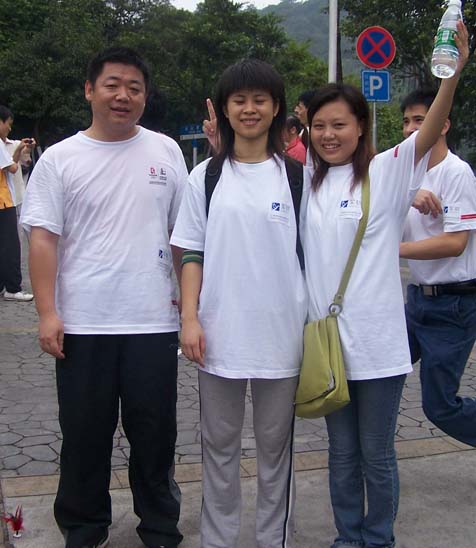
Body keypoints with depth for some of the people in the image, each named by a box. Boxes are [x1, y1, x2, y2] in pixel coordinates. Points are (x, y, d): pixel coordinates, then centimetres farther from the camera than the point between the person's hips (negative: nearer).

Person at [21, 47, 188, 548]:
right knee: (84, 433, 11)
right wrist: (47, 312, -10)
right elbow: (43, 239, -3)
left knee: (155, 432, 12)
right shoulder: (60, 159, 1)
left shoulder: (165, 151, 6)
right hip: (82, 324, -1)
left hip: (153, 321, 1)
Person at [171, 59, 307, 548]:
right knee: (219, 444, 12)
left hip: (281, 332, 0)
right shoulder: (205, 177, 4)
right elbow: (192, 252, 4)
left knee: (275, 444, 12)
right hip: (220, 332, 1)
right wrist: (189, 318, -5)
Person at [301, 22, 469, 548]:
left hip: (377, 341, -4)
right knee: (342, 451, 17)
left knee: (376, 454, 10)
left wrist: (452, 75, -37)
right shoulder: (303, 183, 7)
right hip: (325, 339, 4)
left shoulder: (386, 172, -6)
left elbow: (429, 133, -22)